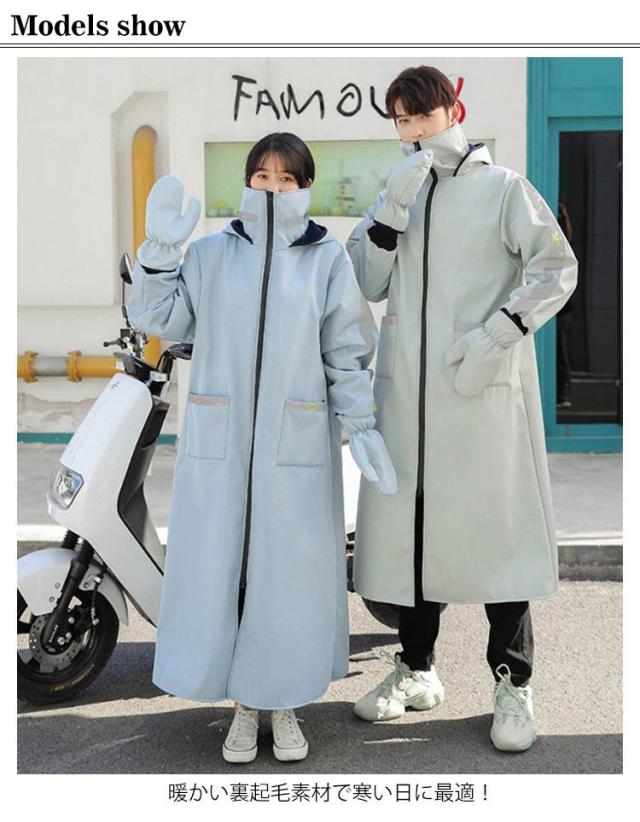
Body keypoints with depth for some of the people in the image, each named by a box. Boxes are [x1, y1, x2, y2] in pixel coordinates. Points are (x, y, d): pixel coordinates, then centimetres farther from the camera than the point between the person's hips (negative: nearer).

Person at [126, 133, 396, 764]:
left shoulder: (328, 259, 3)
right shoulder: (211, 253, 5)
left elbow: (346, 355, 3)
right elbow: (158, 319, 2)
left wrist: (361, 426, -5)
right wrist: (160, 249, -9)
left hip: (296, 445, -1)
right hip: (219, 443, 1)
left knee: (290, 571, 6)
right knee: (220, 569, 6)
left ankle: (284, 706, 24)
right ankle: (243, 706, 23)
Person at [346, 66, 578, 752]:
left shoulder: (502, 187, 3)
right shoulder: (397, 194, 16)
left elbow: (557, 267, -4)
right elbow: (368, 285, 7)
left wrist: (496, 334, -15)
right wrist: (392, 209, -6)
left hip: (485, 386, -4)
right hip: (406, 386, 5)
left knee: (496, 522, -3)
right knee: (408, 522, 8)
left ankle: (512, 682, 8)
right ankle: (416, 669, 22)